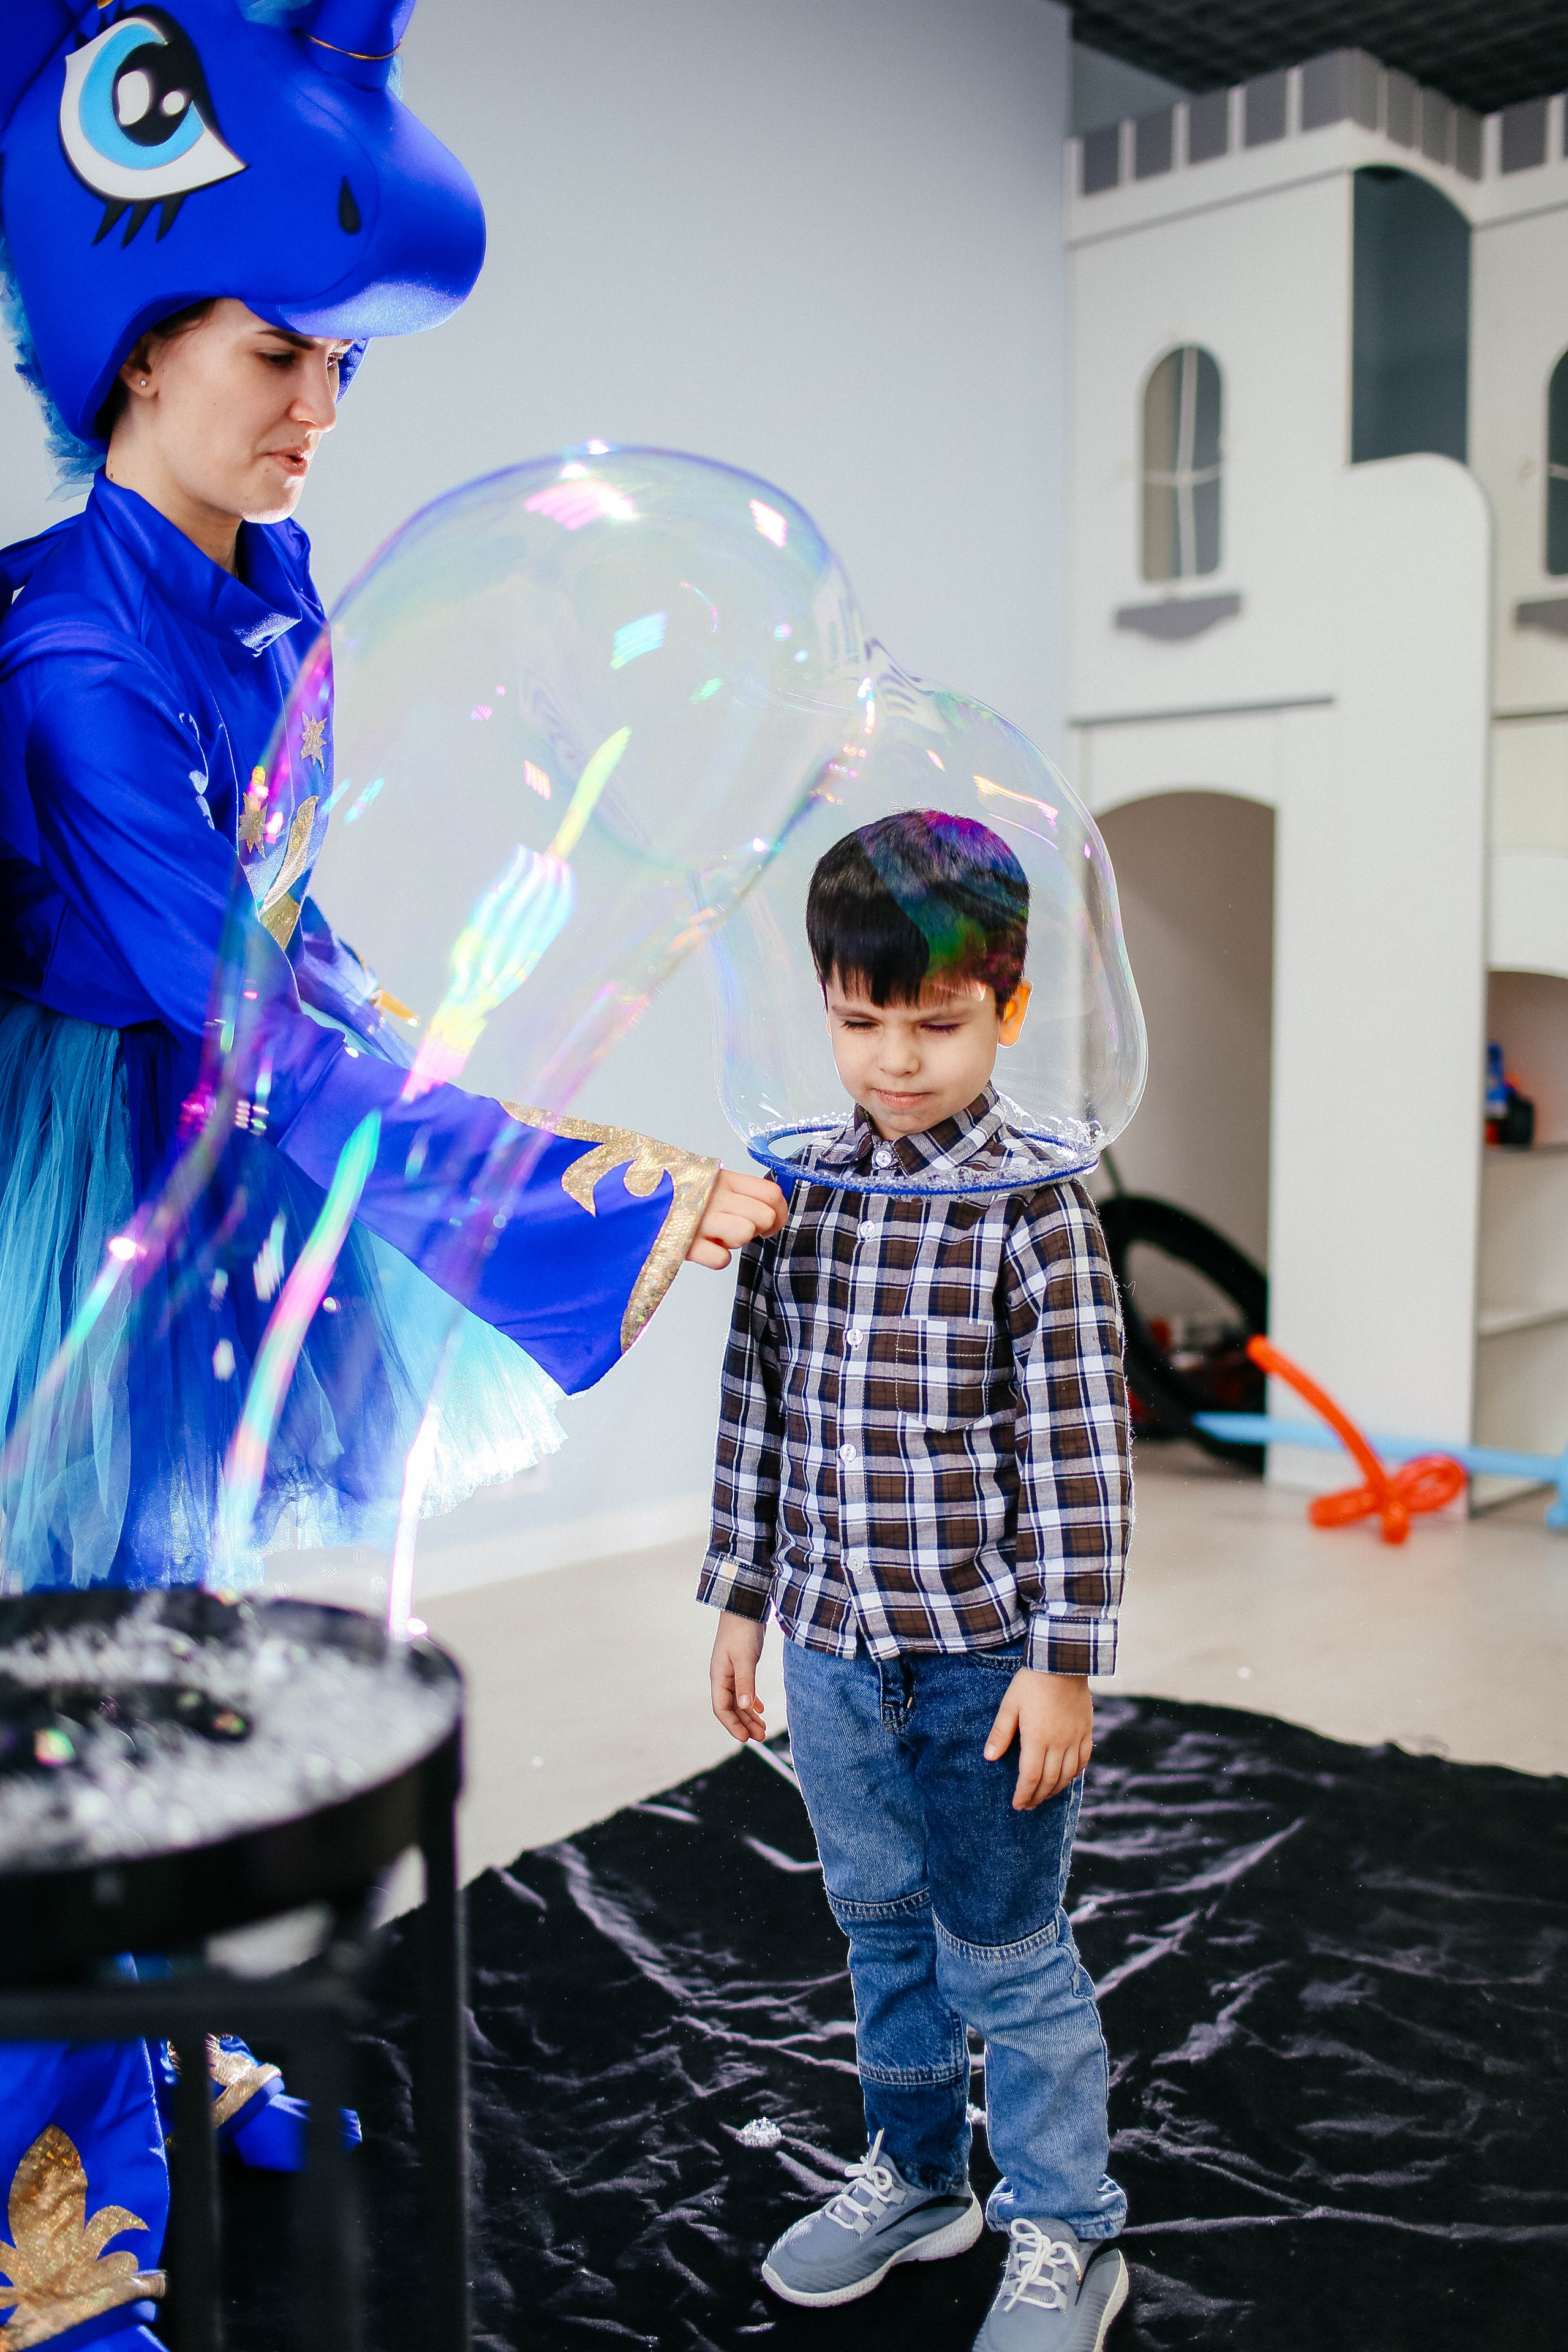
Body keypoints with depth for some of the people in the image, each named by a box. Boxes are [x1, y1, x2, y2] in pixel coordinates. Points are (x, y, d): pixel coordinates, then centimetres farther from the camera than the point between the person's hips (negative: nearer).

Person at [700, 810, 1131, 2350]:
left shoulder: (1032, 1209, -12)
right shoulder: (795, 1194, 1)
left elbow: (1077, 1448, -12)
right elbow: (760, 1410, 7)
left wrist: (1065, 1660, -13)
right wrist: (742, 1601, 9)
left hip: (981, 1656, -4)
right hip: (833, 1647, 5)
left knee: (1008, 1954, 10)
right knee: (881, 1931, 21)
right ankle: (914, 2177, 42)